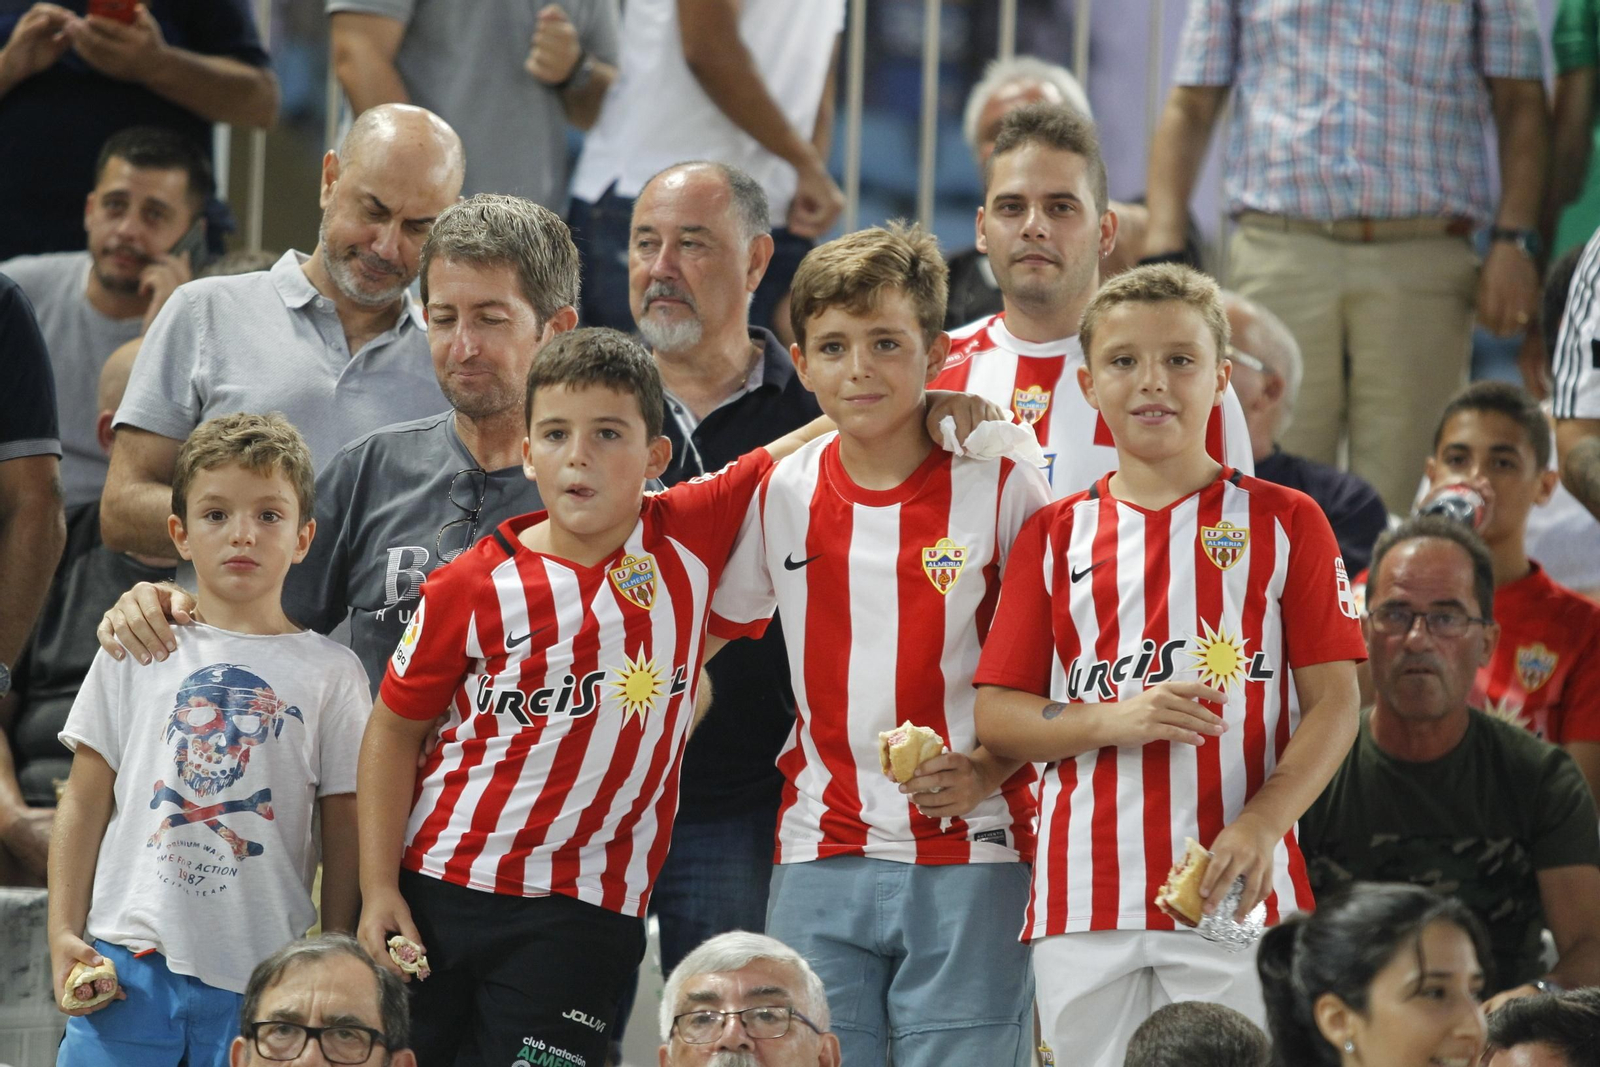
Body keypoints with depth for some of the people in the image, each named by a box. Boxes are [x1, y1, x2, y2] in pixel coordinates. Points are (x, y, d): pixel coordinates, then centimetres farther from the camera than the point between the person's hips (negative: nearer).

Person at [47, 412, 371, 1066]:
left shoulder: (331, 674, 6)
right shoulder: (136, 651, 8)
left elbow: (344, 832, 6)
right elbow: (86, 803, 9)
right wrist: (64, 937, 2)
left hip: (262, 980, 0)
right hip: (128, 963, 1)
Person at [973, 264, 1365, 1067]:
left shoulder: (1284, 522, 7)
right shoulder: (1055, 535, 12)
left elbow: (1334, 700, 1)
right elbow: (996, 715, 8)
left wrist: (1262, 824, -15)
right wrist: (1114, 720, -11)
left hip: (1235, 891, -2)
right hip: (1085, 898, 2)